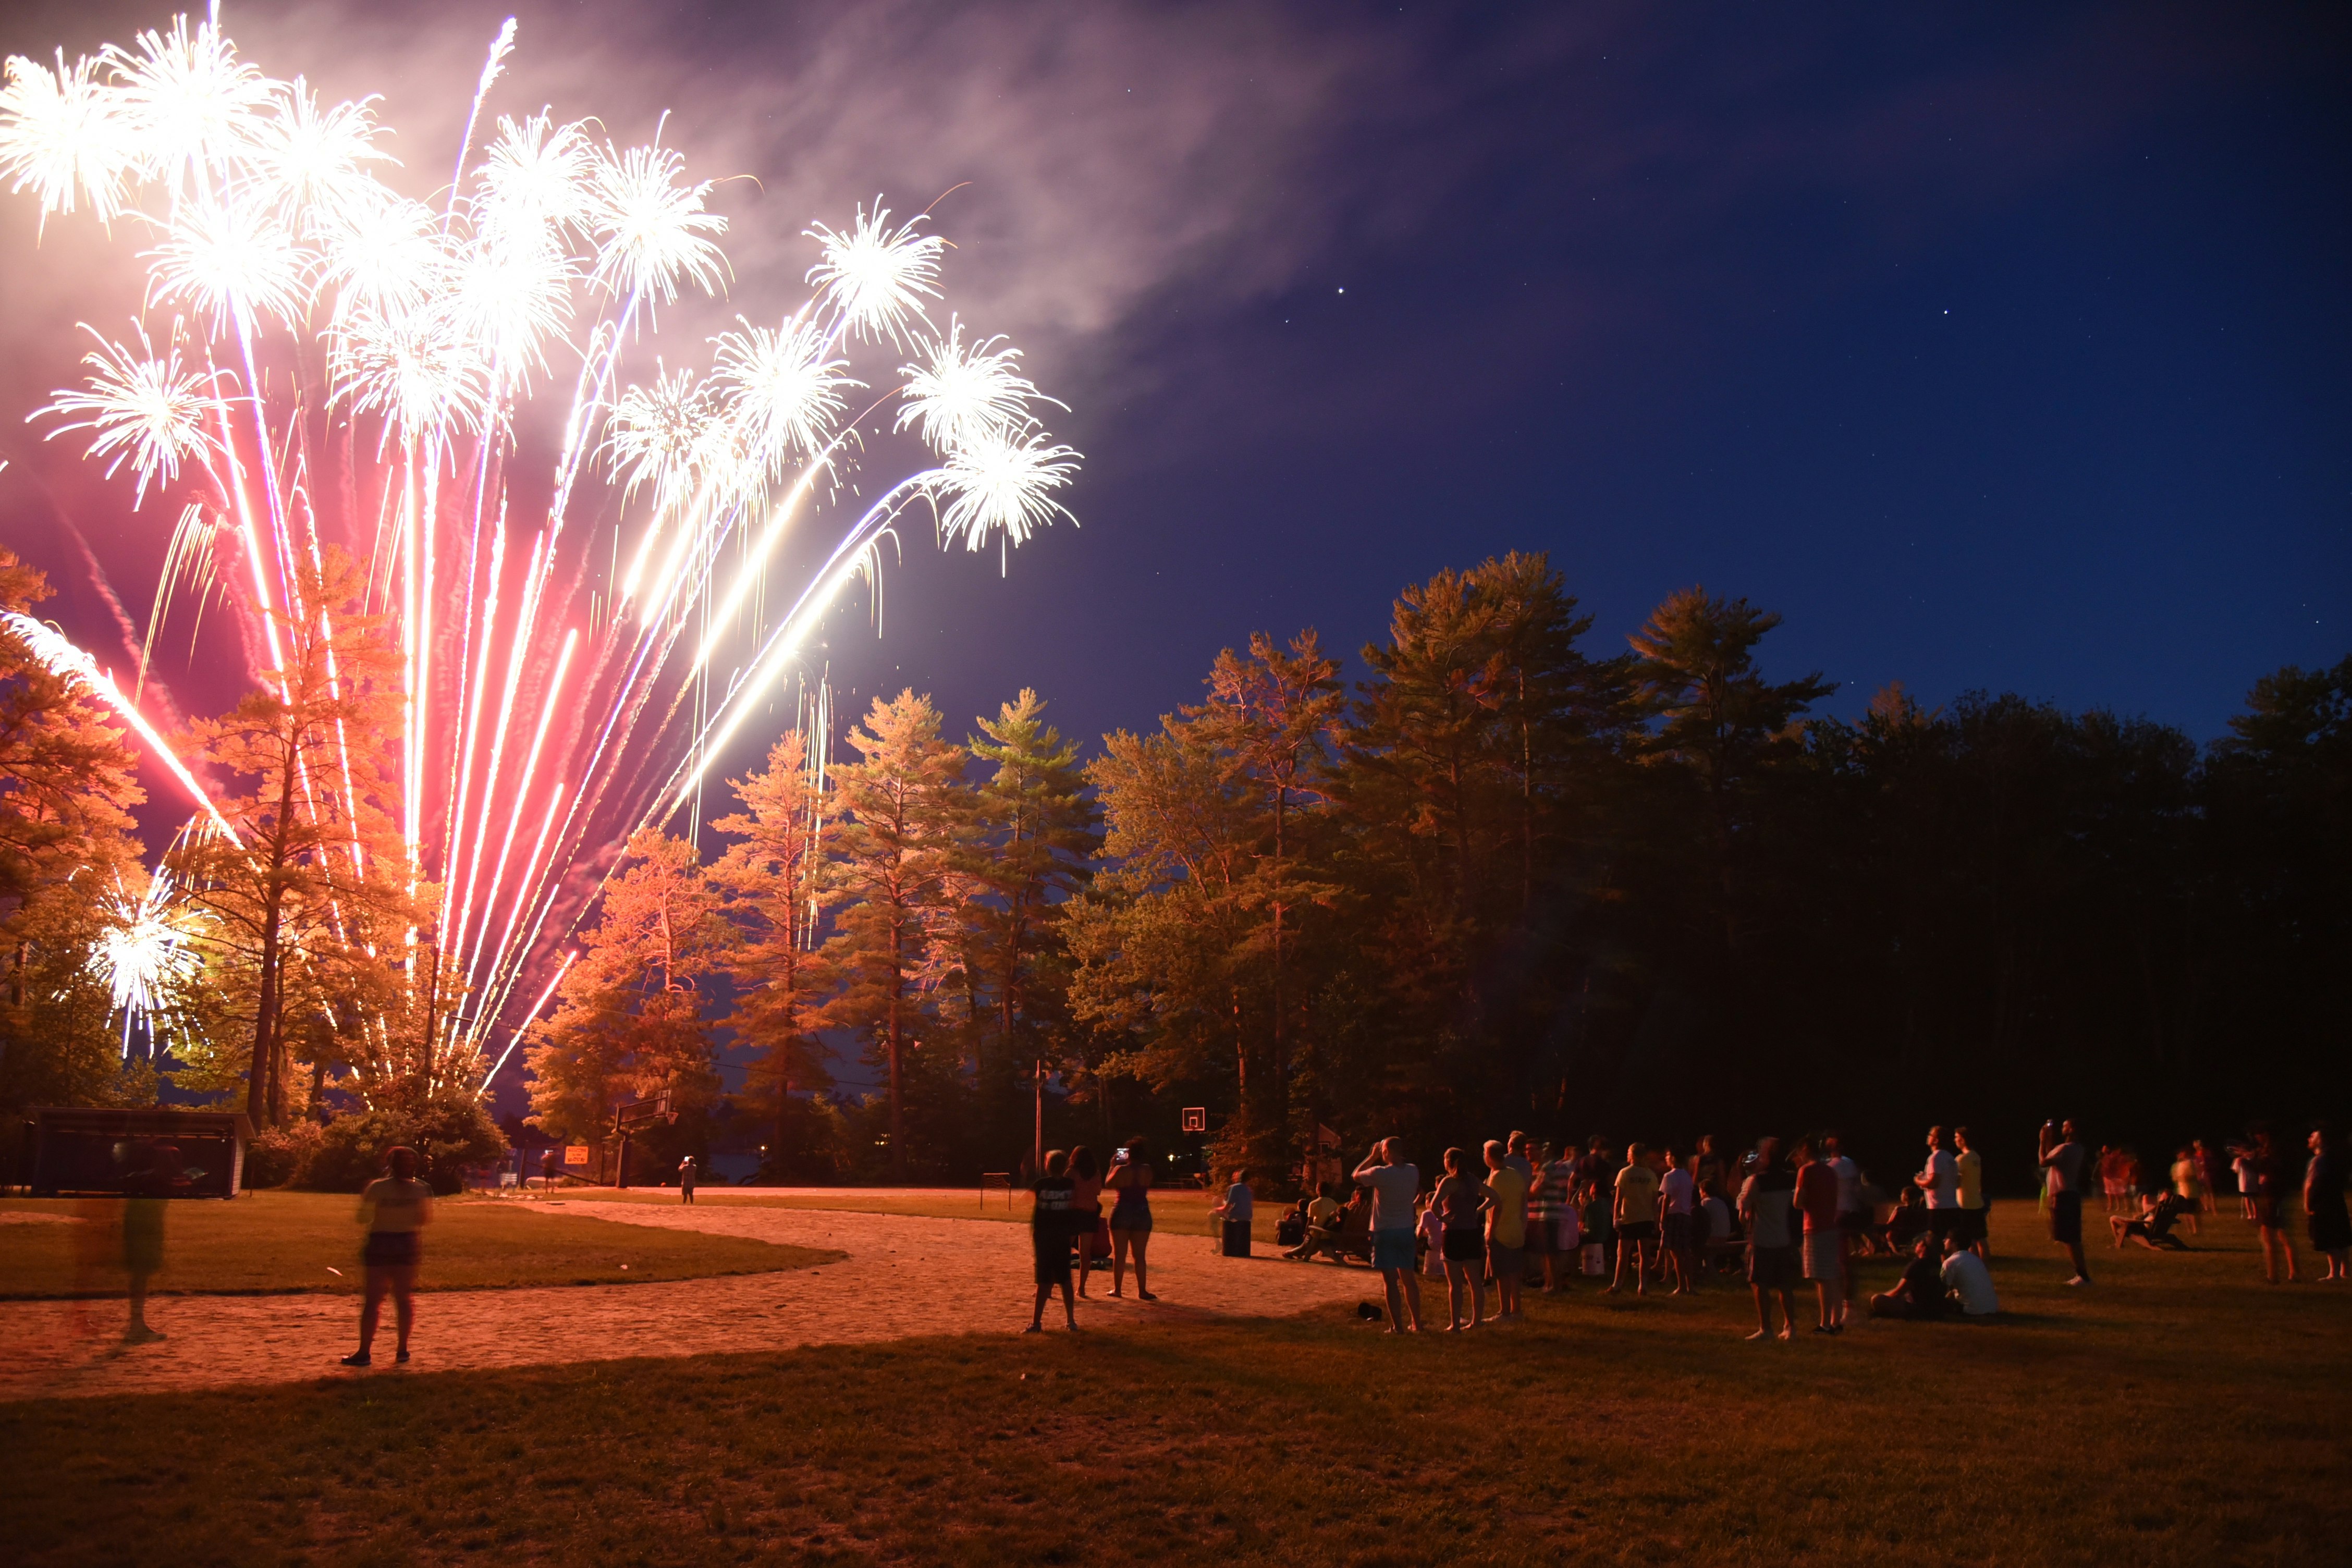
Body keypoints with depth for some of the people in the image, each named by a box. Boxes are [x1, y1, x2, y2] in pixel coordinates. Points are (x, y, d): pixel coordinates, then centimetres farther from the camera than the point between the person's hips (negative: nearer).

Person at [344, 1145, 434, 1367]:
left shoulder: (377, 1188, -10)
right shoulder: (421, 1190, -3)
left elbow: (363, 1218, -7)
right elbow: (426, 1219, 4)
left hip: (380, 1243, -2)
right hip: (408, 1245, 2)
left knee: (373, 1299, 1)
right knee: (405, 1298, 10)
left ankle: (364, 1352, 0)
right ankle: (402, 1349, 13)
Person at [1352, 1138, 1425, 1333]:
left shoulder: (1380, 1173, -18)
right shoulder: (1414, 1172, -3)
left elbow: (1356, 1176, 0)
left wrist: (1372, 1157, 7)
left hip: (1385, 1232, -5)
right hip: (1407, 1230, 5)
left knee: (1391, 1281, 0)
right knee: (1408, 1278, 15)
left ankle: (1398, 1326, -1)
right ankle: (1417, 1323, 21)